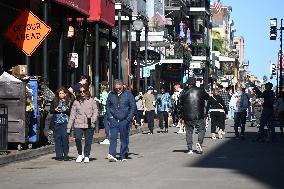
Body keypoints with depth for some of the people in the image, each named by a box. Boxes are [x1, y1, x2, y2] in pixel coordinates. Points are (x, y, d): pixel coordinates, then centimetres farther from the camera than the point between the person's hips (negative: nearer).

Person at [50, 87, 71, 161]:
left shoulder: (69, 102, 6)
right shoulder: (55, 101, 13)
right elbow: (51, 110, 12)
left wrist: (65, 110, -13)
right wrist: (55, 110, -7)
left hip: (65, 122, -2)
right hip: (57, 122, 2)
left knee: (65, 137, -9)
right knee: (57, 138, -1)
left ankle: (65, 155, -2)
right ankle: (59, 155, 4)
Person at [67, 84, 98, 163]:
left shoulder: (91, 100, 7)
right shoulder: (76, 101, 11)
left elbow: (95, 111, 6)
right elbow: (72, 114, 11)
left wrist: (93, 120, -11)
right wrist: (69, 126, 6)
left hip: (89, 125, 0)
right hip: (78, 124, 0)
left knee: (88, 141, 2)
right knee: (77, 139, -16)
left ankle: (86, 156, 20)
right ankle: (80, 154, 6)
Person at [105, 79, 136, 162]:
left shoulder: (128, 94, 3)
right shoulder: (111, 95, 8)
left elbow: (133, 106, 3)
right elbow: (107, 106, 15)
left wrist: (129, 118, -5)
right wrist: (109, 116, 1)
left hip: (124, 120, 0)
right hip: (114, 120, 0)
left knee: (124, 139, 6)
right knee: (113, 137, -12)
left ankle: (123, 156, 14)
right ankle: (112, 154, -20)